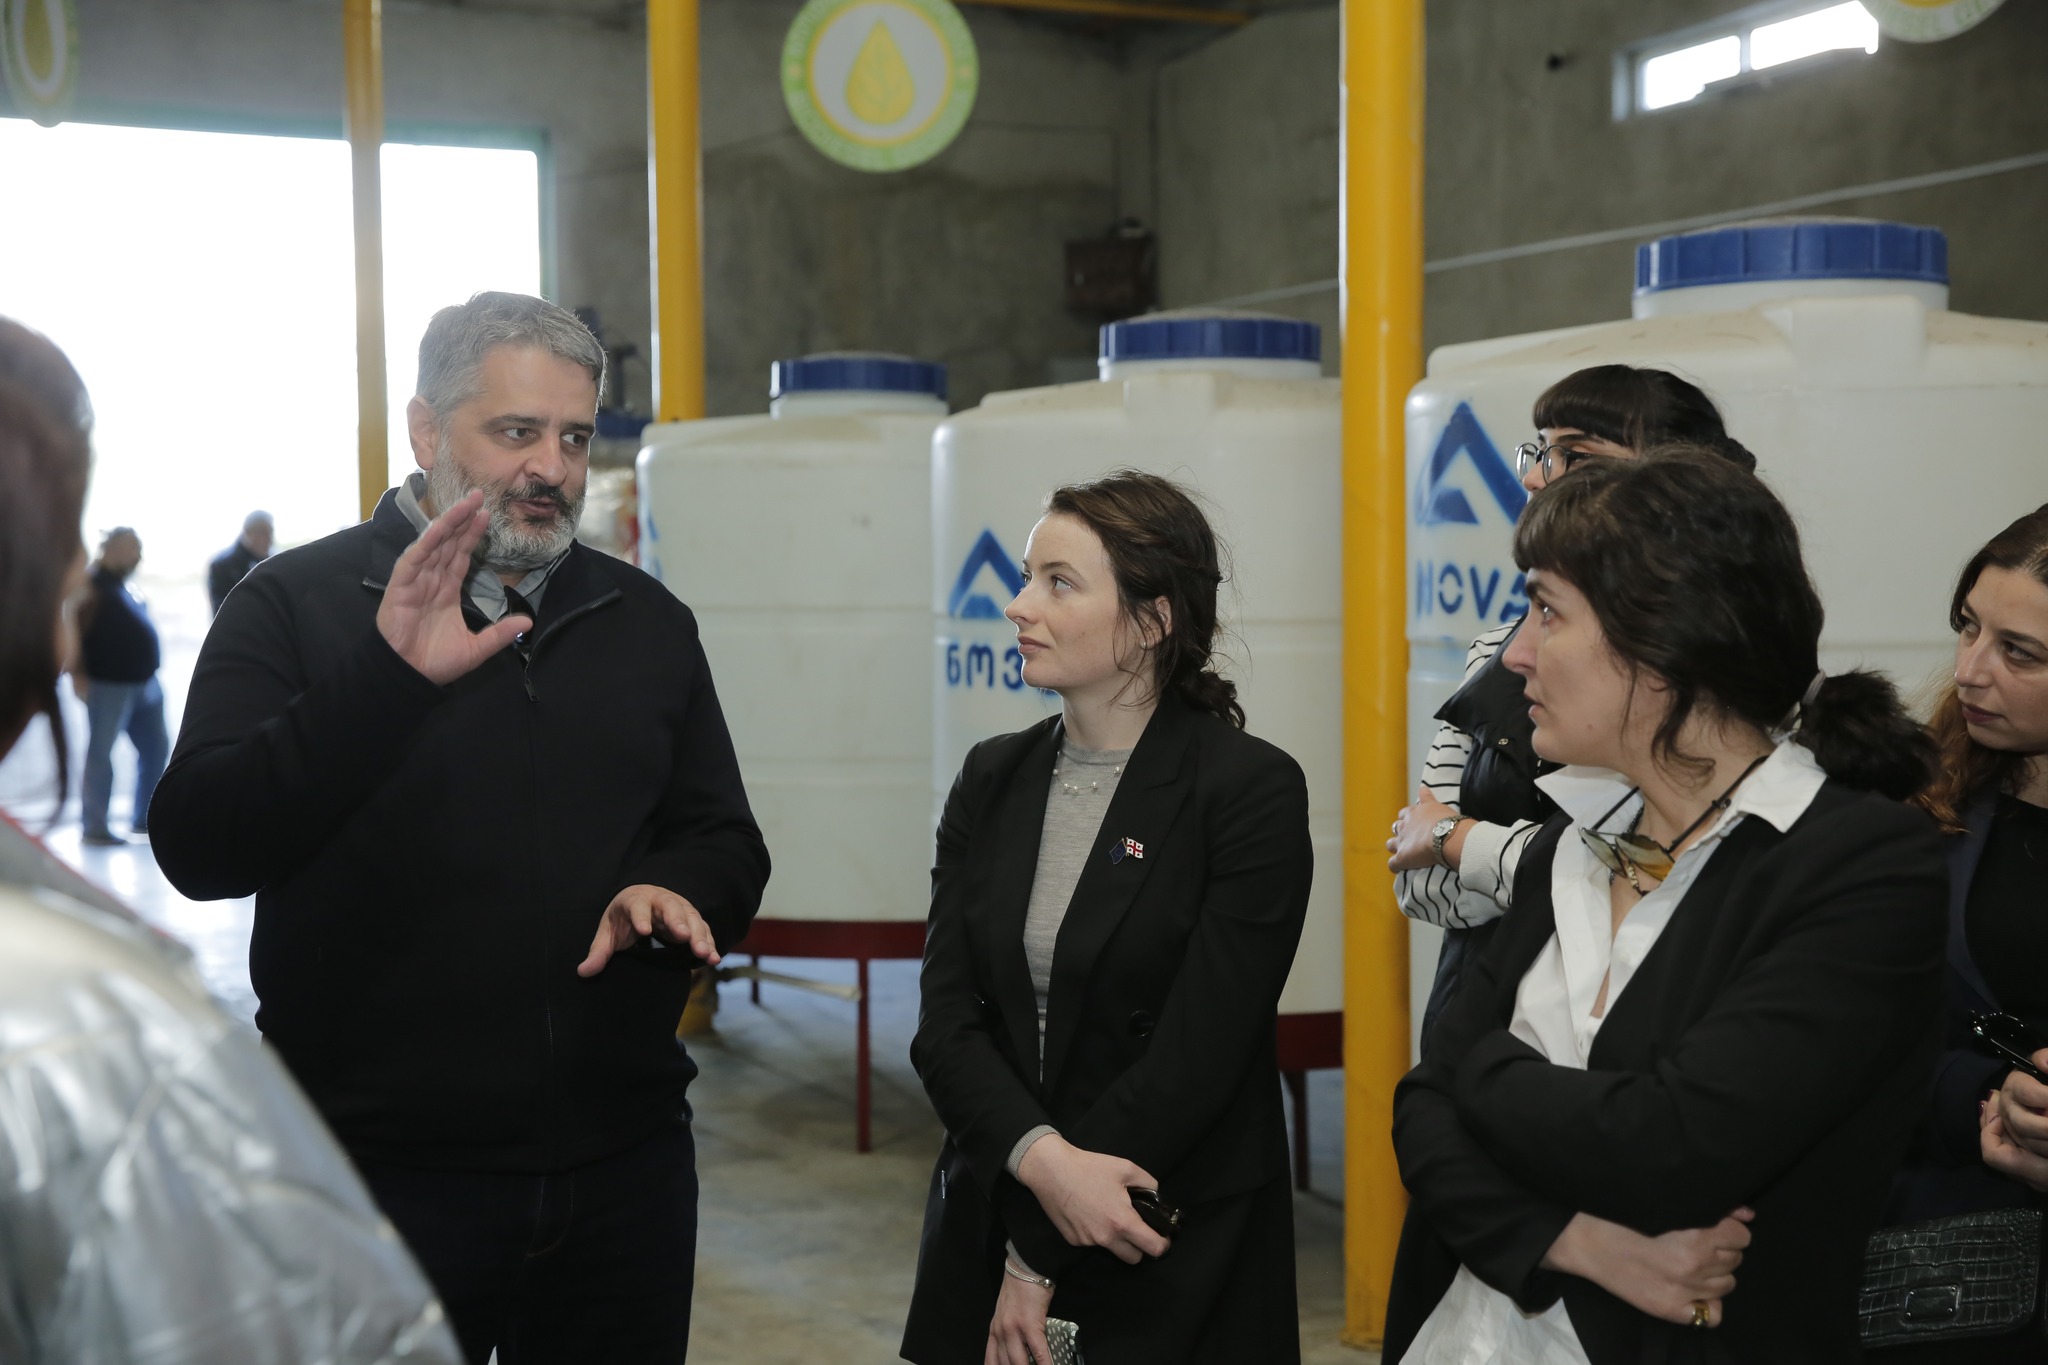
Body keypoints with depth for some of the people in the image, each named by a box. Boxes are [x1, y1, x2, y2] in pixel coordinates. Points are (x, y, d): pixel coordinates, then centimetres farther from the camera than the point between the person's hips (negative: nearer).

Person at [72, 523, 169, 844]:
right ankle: (95, 827, 3)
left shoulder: (123, 586, 16)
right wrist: (78, 676, -21)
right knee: (101, 752, -3)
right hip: (110, 685, -9)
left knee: (156, 747, 13)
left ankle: (144, 819, 23)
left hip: (144, 682, 9)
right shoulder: (93, 588, -11)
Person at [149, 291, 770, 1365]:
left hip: (625, 1166, 4)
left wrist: (676, 891, -9)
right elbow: (197, 849, -14)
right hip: (383, 1174, -3)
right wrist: (386, 679, -26)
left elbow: (725, 842, 15)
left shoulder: (648, 621, 10)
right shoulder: (294, 602, -3)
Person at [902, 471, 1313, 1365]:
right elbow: (945, 1024, -2)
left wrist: (1042, 1258, -14)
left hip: (1178, 1270, -4)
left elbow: (1196, 1054, -16)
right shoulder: (992, 780, 5)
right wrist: (1041, 1159, -20)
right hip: (985, 1235, 4)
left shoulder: (1253, 790, -12)